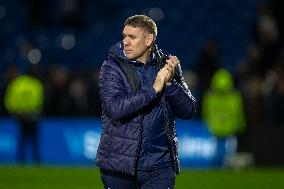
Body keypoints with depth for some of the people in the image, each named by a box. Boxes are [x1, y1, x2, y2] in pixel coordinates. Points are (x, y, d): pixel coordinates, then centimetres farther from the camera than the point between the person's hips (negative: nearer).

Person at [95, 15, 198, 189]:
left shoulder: (167, 66, 5)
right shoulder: (112, 67, -3)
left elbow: (189, 111, 1)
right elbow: (115, 108, -19)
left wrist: (170, 83, -14)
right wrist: (154, 89, -20)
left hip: (160, 166, 1)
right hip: (120, 166, -1)